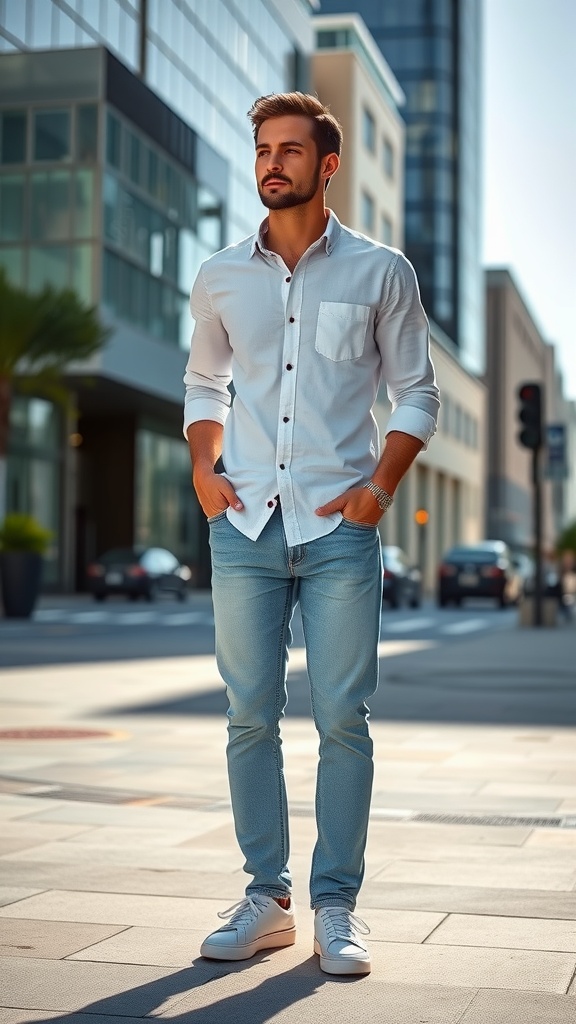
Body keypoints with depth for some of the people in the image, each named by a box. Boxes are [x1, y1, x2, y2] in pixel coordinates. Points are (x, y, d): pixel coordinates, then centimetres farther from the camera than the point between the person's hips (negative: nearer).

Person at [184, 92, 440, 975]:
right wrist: (204, 471, 5)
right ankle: (266, 898, 15)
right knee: (250, 717, 4)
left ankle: (336, 905, 9)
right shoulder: (220, 278, 10)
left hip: (341, 528, -2)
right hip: (244, 525, 3)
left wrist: (381, 487, -5)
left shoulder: (381, 272, 4)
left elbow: (417, 393, 7)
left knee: (343, 719, -1)